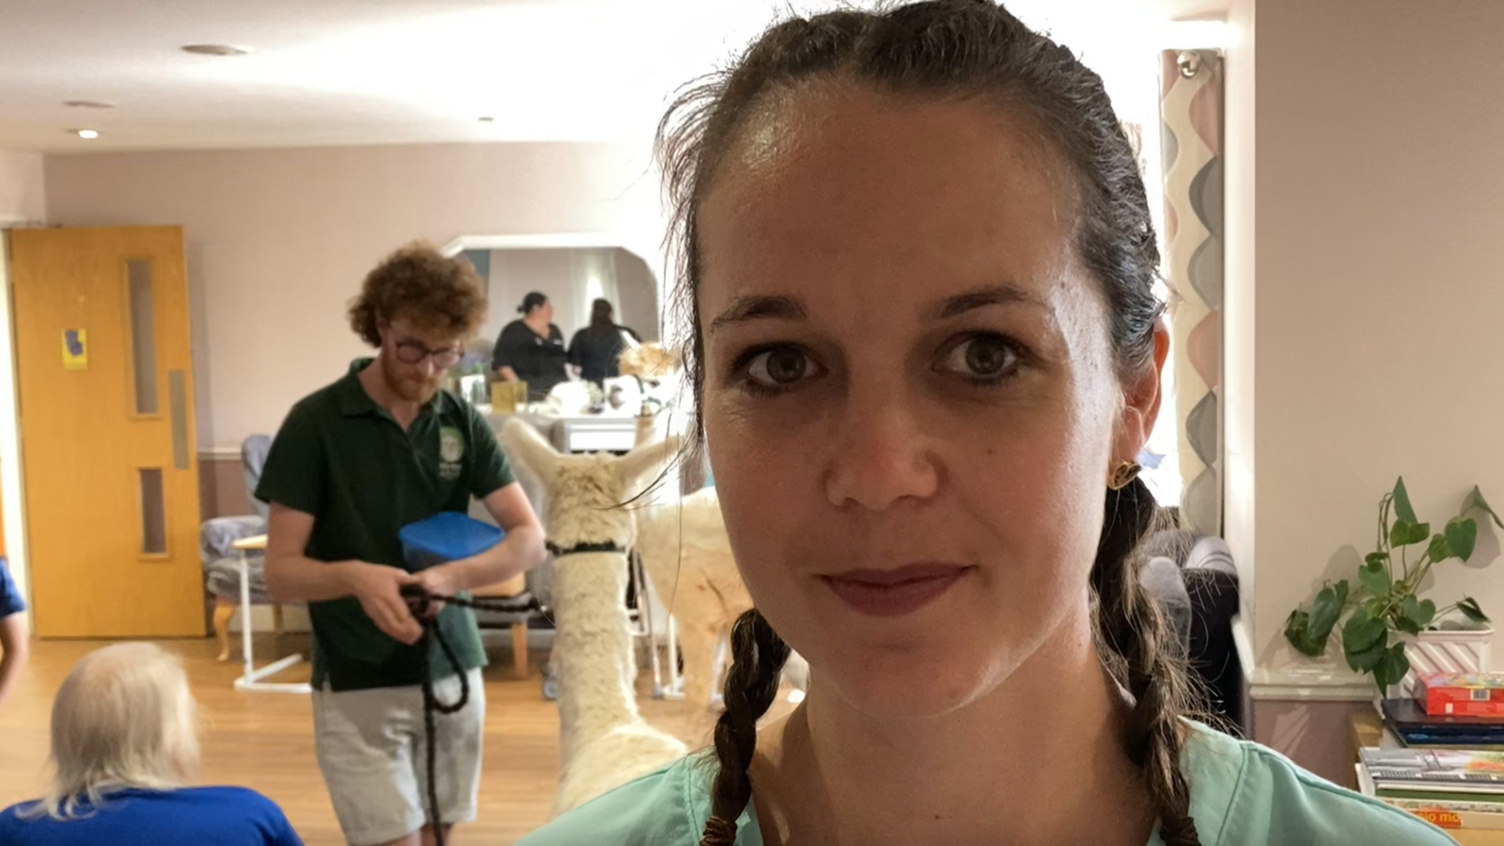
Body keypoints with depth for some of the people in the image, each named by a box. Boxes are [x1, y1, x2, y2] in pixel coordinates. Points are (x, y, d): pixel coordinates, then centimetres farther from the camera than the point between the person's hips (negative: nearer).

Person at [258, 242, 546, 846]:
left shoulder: (463, 423, 2)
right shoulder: (316, 422, -10)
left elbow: (529, 540, -5)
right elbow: (280, 571, -11)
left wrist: (451, 576, -24)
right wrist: (353, 576, -32)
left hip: (451, 673, 4)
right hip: (357, 685, -4)